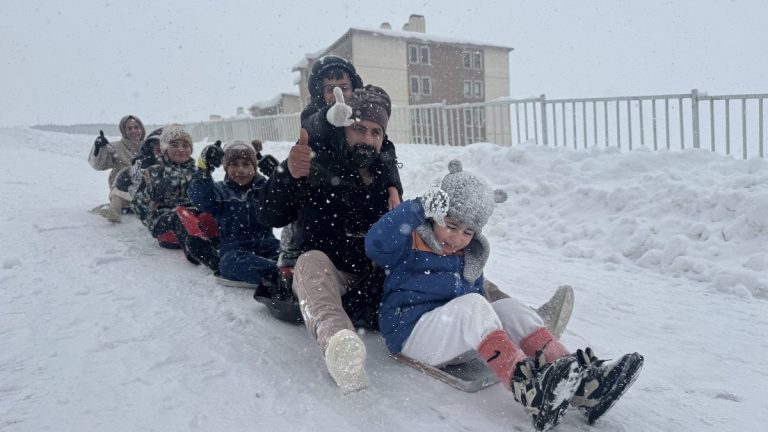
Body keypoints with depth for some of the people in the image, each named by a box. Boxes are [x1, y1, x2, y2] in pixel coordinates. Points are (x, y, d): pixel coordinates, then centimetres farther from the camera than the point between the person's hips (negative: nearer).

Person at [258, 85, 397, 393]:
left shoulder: (386, 177, 11)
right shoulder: (317, 166, 0)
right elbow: (270, 217, -12)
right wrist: (288, 174, -32)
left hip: (372, 284, 5)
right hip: (324, 276, -4)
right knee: (313, 260, -36)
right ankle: (337, 339, -62)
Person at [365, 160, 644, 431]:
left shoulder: (469, 256, 14)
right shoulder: (409, 245, -7)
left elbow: (476, 293, 23)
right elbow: (376, 243, -28)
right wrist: (420, 207, -34)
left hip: (457, 335, 7)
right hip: (410, 332, -7)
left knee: (511, 309, -16)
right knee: (471, 306, -33)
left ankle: (578, 379, -30)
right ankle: (530, 392, -50)